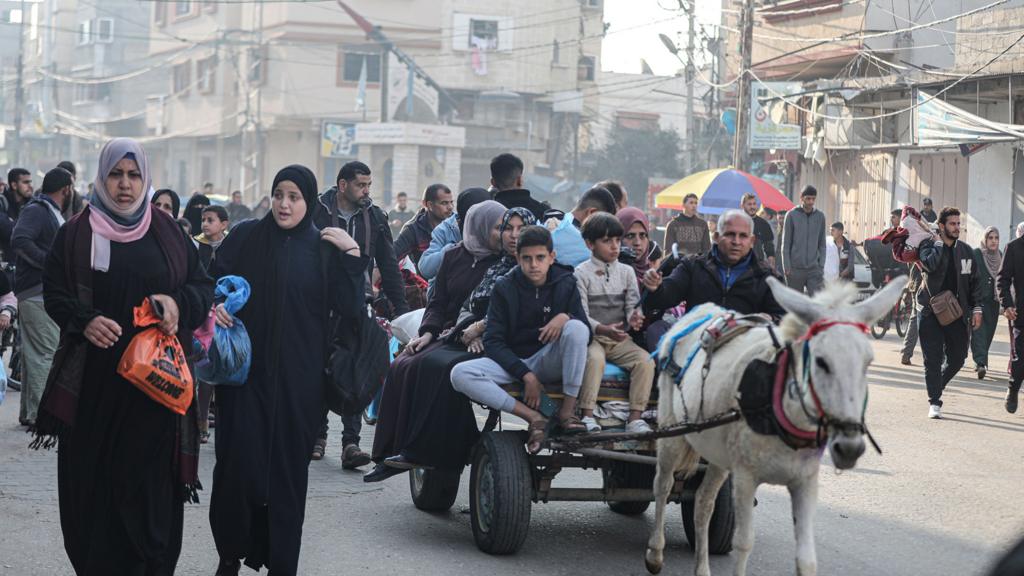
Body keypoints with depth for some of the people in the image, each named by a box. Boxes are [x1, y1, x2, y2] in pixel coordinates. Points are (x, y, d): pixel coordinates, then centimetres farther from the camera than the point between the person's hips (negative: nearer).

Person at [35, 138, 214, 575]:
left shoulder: (167, 233, 9)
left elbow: (203, 286, 9)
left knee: (151, 480, -2)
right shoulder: (76, 233, 4)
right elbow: (54, 292, 1)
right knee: (94, 477, 0)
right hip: (94, 380, -1)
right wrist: (84, 322, -19)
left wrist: (179, 303, -13)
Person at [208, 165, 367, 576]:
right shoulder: (244, 237, 3)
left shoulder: (324, 249, 4)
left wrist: (352, 255, -11)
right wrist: (214, 305, -15)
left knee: (288, 466, 3)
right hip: (245, 370, 0)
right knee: (237, 462, -6)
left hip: (297, 377, 1)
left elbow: (350, 310, -3)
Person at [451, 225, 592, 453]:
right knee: (460, 374, -26)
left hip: (550, 363, -1)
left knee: (576, 327, -31)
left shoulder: (565, 283, 2)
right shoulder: (504, 288, -1)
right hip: (513, 363, 1)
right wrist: (526, 375, -19)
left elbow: (586, 333, -3)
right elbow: (493, 341, -7)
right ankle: (532, 417, -25)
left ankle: (567, 410, -23)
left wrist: (566, 317, -26)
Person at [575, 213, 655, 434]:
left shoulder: (626, 272, 13)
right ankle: (587, 416, -34)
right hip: (591, 336, -4)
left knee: (645, 360, -22)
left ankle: (635, 418, -22)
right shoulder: (582, 273, 0)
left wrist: (634, 318, -21)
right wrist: (603, 329, -27)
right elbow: (581, 315, -8)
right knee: (594, 358, -36)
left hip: (620, 338, 4)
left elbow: (633, 305, 5)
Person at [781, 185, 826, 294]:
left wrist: (821, 264, 3)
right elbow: (786, 244, 0)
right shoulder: (791, 215, 0)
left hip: (814, 268, 2)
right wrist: (786, 266, -7)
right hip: (795, 269, -1)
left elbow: (822, 244, 12)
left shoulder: (820, 216, 8)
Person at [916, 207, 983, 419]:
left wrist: (976, 308, 5)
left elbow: (975, 281, 12)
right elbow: (930, 264, -26)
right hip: (931, 312, -4)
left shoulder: (966, 251, 8)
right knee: (933, 360, -4)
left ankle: (936, 387, 32)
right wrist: (941, 243, -15)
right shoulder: (928, 246, -4)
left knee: (957, 358, 7)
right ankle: (934, 402, 2)